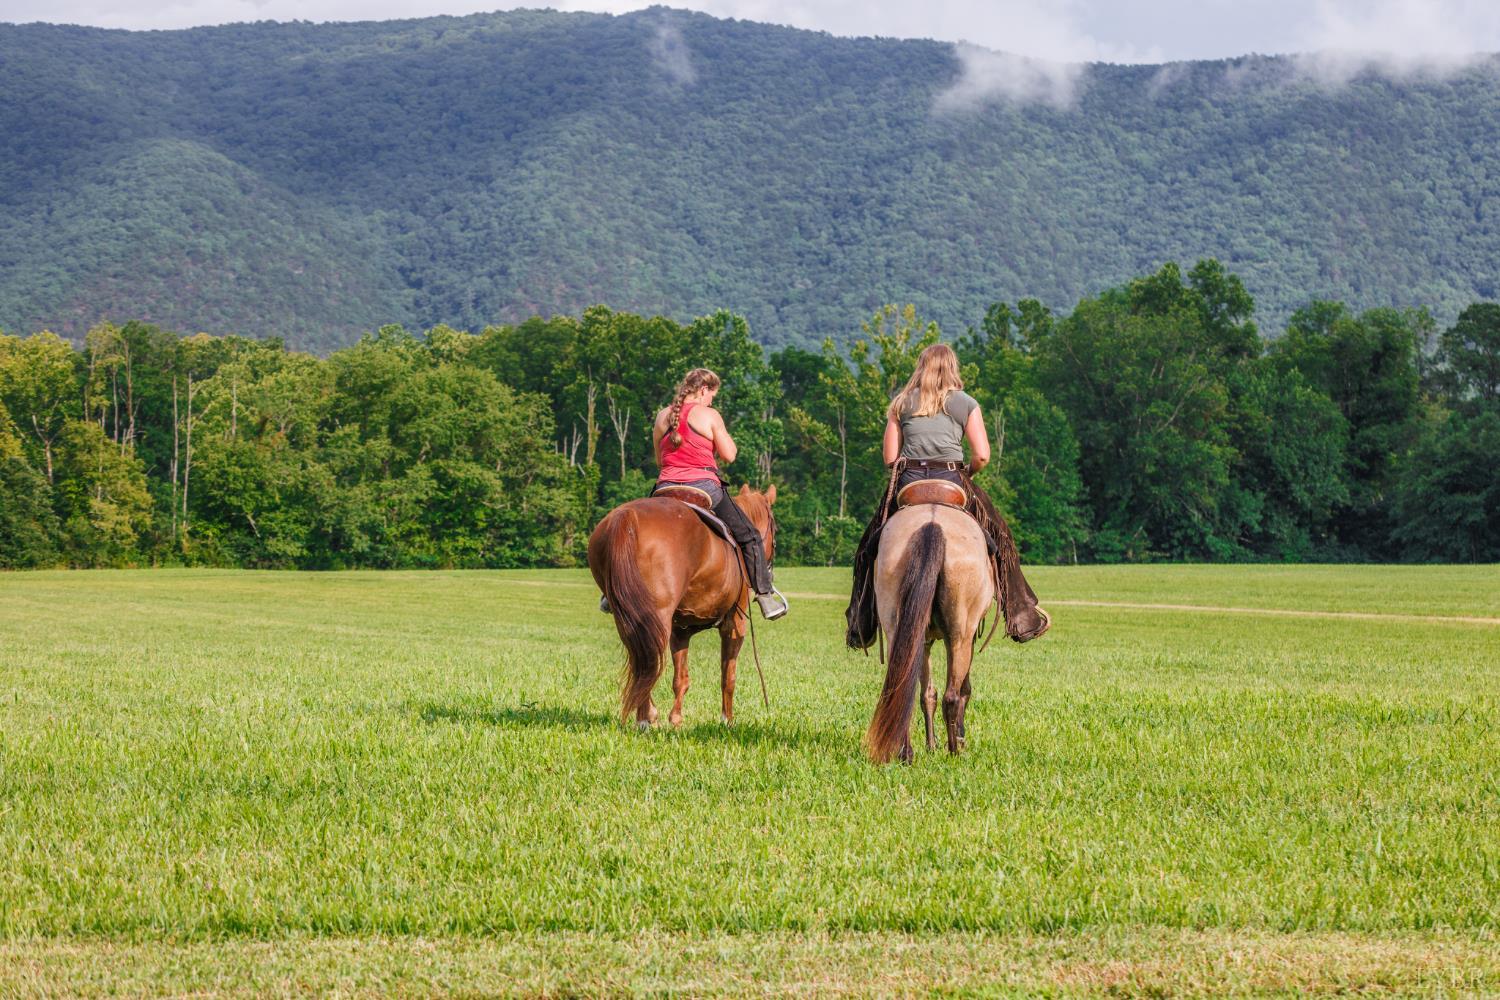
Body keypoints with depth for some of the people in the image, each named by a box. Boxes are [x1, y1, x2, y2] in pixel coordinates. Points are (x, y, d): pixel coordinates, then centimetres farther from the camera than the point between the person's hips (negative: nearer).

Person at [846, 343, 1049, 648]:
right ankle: (1021, 617, 11)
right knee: (999, 540, 14)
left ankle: (861, 626, 11)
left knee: (873, 546, 17)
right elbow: (982, 455, -3)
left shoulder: (901, 404, 9)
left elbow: (889, 457, 5)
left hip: (907, 484, 1)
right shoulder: (966, 404, 5)